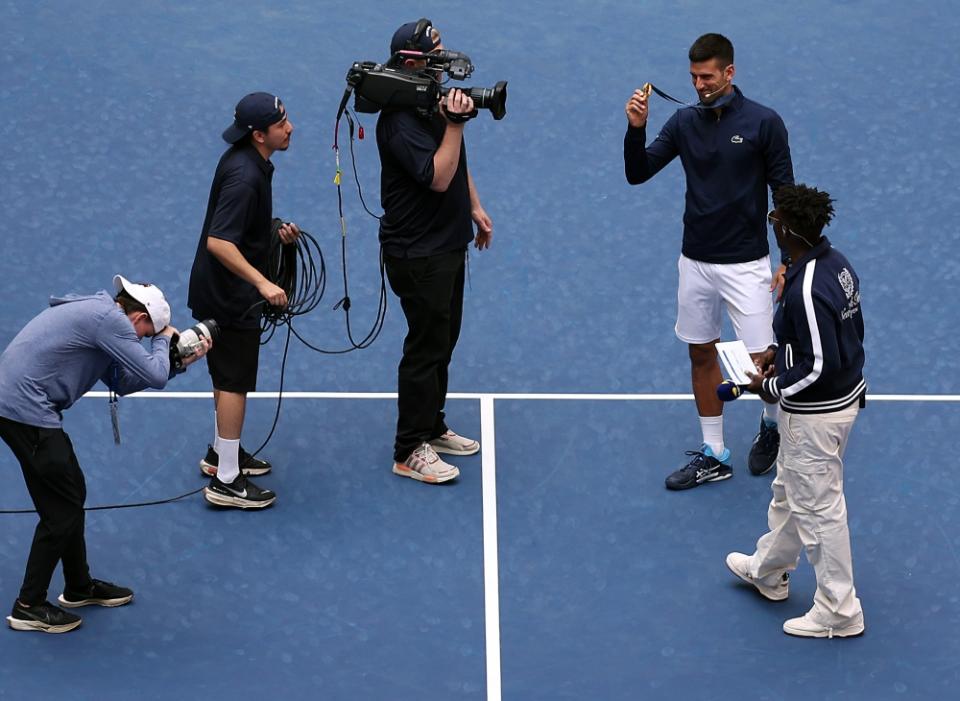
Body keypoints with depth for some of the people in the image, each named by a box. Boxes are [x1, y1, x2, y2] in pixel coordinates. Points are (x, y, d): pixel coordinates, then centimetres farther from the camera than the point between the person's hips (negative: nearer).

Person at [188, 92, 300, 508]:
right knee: (235, 382, -3)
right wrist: (262, 283, -35)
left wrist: (275, 231, 5)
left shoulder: (248, 161, 3)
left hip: (223, 288, 10)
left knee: (229, 377, 22)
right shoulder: (245, 176, -28)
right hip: (230, 294, -10)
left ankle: (221, 453, 38)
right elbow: (218, 242, -33)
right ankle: (226, 481, 4)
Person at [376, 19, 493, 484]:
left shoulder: (436, 99, 8)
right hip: (418, 255, -10)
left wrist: (475, 207, 21)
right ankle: (409, 453, 5)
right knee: (426, 349, -4)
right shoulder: (400, 122, -22)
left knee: (443, 342, 19)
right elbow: (439, 177, -29)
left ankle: (432, 428, 33)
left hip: (449, 245, 10)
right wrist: (455, 123, -32)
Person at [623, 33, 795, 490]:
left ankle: (772, 426, 28)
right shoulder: (684, 122, 2)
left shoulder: (763, 123, -10)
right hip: (695, 262, 4)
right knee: (702, 354, 10)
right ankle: (713, 457, 22)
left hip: (746, 264, -4)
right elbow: (637, 173, 0)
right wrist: (636, 128, -18)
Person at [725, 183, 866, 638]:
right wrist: (782, 353, 12)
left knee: (819, 508, 5)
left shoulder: (806, 291, -31)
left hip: (815, 412, -10)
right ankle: (768, 571, 48)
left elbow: (819, 366, -28)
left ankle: (839, 613, 19)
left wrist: (771, 387, -13)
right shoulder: (837, 263, -2)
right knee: (789, 490, 27)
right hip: (847, 394, 10)